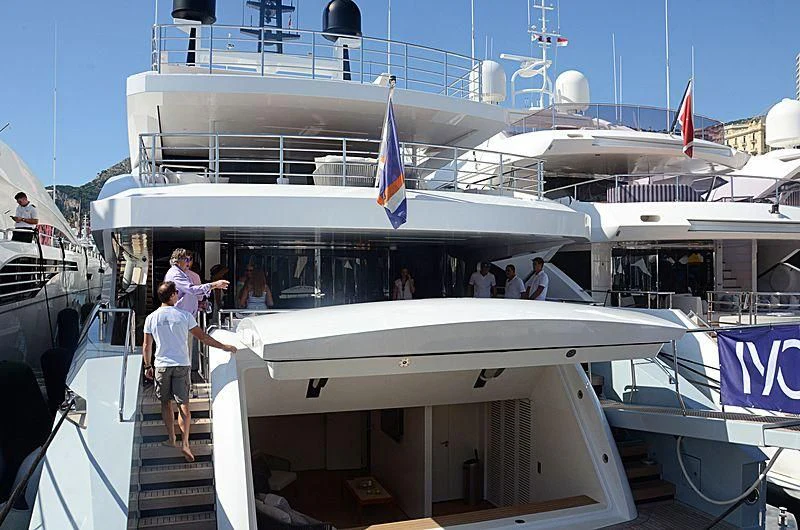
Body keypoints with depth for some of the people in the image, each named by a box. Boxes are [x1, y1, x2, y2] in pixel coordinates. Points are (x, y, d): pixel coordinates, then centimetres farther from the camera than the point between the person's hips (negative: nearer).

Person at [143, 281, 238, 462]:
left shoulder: (151, 318, -2)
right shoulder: (184, 315, -6)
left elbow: (146, 346, 3)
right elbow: (202, 337, -2)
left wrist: (148, 366, 16)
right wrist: (224, 347, 8)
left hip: (161, 366, 1)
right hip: (181, 365, -1)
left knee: (166, 403, 15)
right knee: (183, 404, 2)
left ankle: (171, 439, 23)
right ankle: (184, 443, -5)